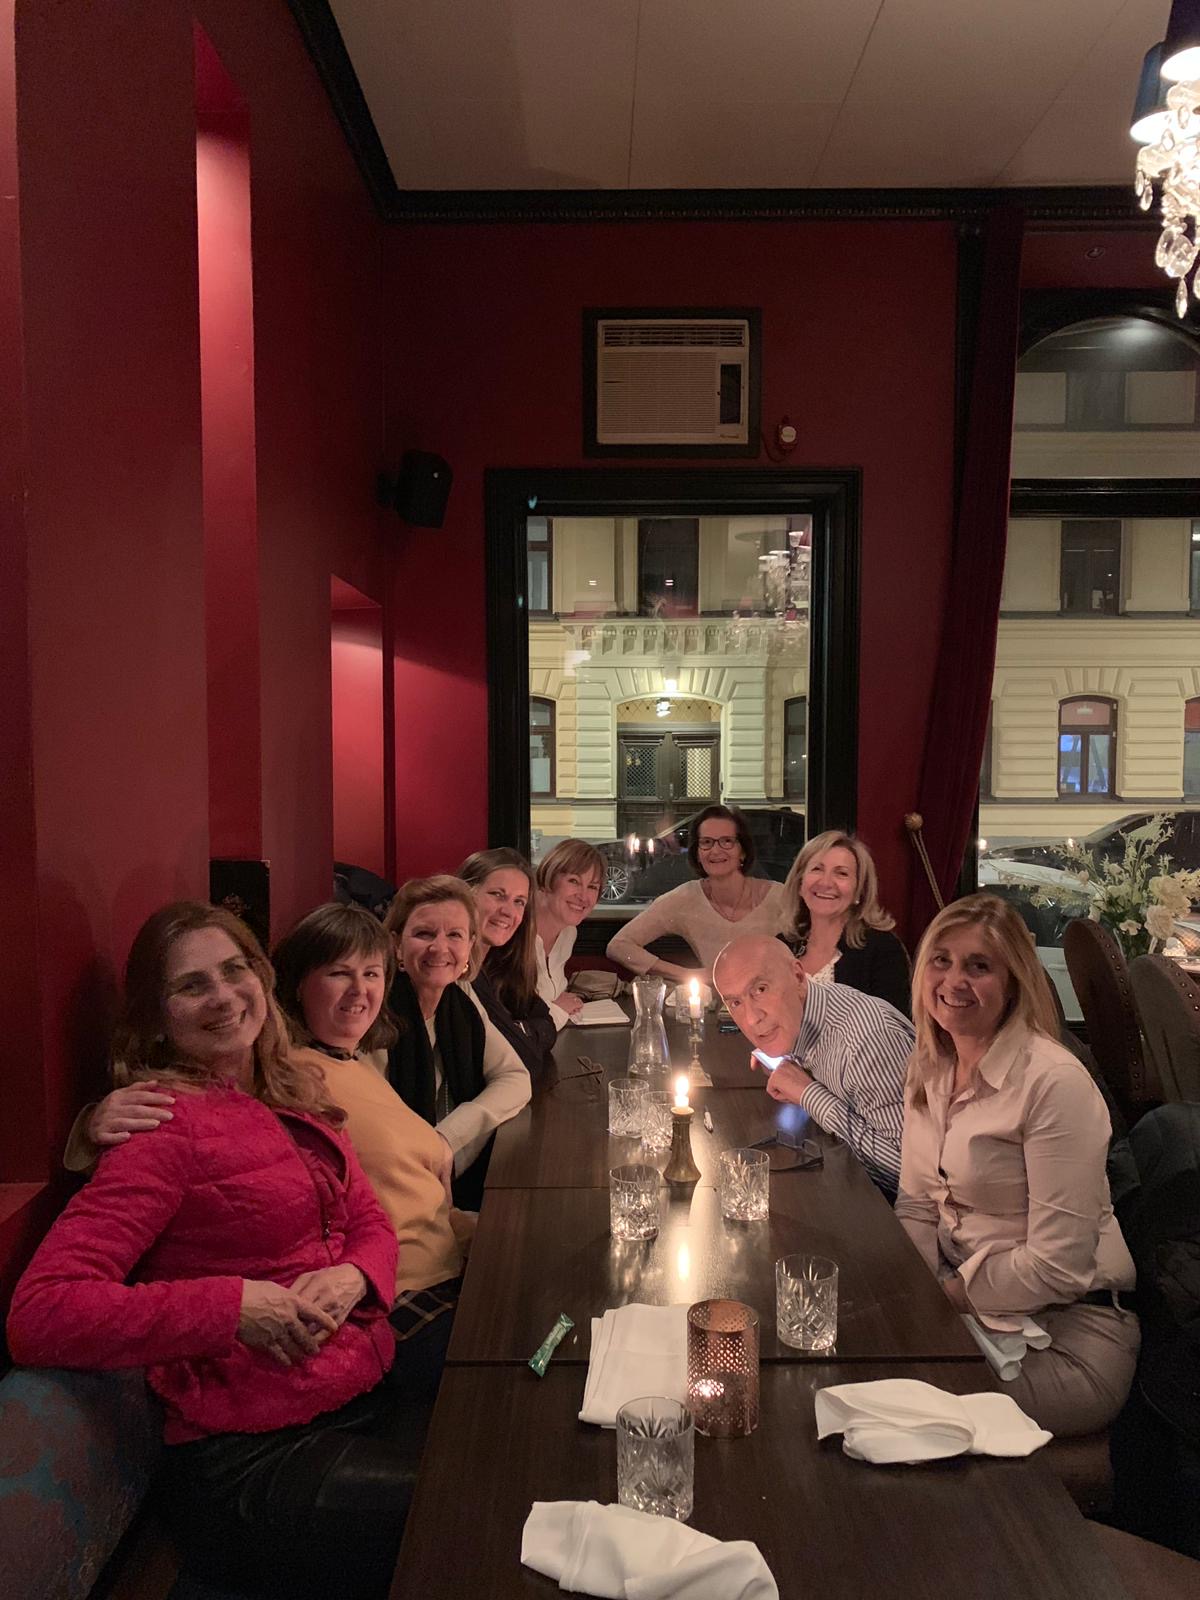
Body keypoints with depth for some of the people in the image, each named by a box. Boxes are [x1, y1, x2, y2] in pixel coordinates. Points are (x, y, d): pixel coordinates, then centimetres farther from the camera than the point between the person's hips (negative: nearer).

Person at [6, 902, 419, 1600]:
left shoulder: (296, 1093, 8)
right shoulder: (169, 1124, -14)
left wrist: (351, 1278, -9)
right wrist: (234, 1306, -24)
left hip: (370, 1398, 7)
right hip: (256, 1462, -7)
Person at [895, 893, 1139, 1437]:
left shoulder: (1055, 1082, -21)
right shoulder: (929, 1068, 4)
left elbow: (1058, 1265, -21)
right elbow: (917, 1208, 7)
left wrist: (952, 1295, -13)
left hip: (1065, 1331, -6)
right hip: (966, 1304, 7)